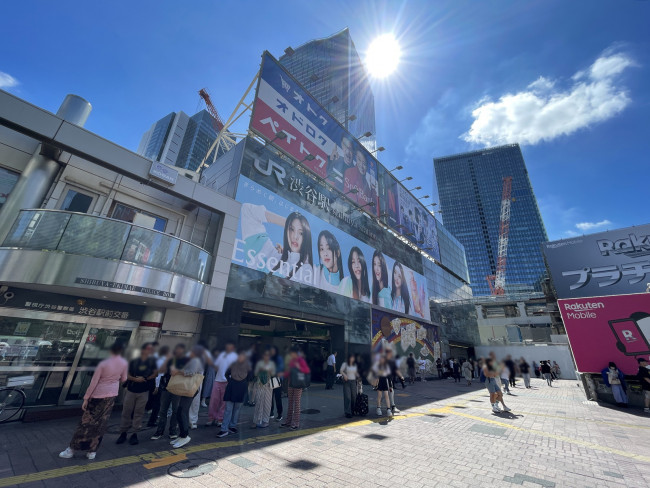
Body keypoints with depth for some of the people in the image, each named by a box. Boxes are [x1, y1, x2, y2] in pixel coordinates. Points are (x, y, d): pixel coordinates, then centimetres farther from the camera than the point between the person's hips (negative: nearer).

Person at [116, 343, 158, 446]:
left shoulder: (153, 361, -1)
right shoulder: (134, 361, 0)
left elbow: (155, 374, -3)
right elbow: (127, 375, 0)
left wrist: (144, 378, -13)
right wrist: (135, 379, -16)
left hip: (144, 392, -1)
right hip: (131, 390, 1)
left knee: (139, 413, 4)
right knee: (126, 412, 7)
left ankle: (134, 434, 15)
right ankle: (123, 433, 23)